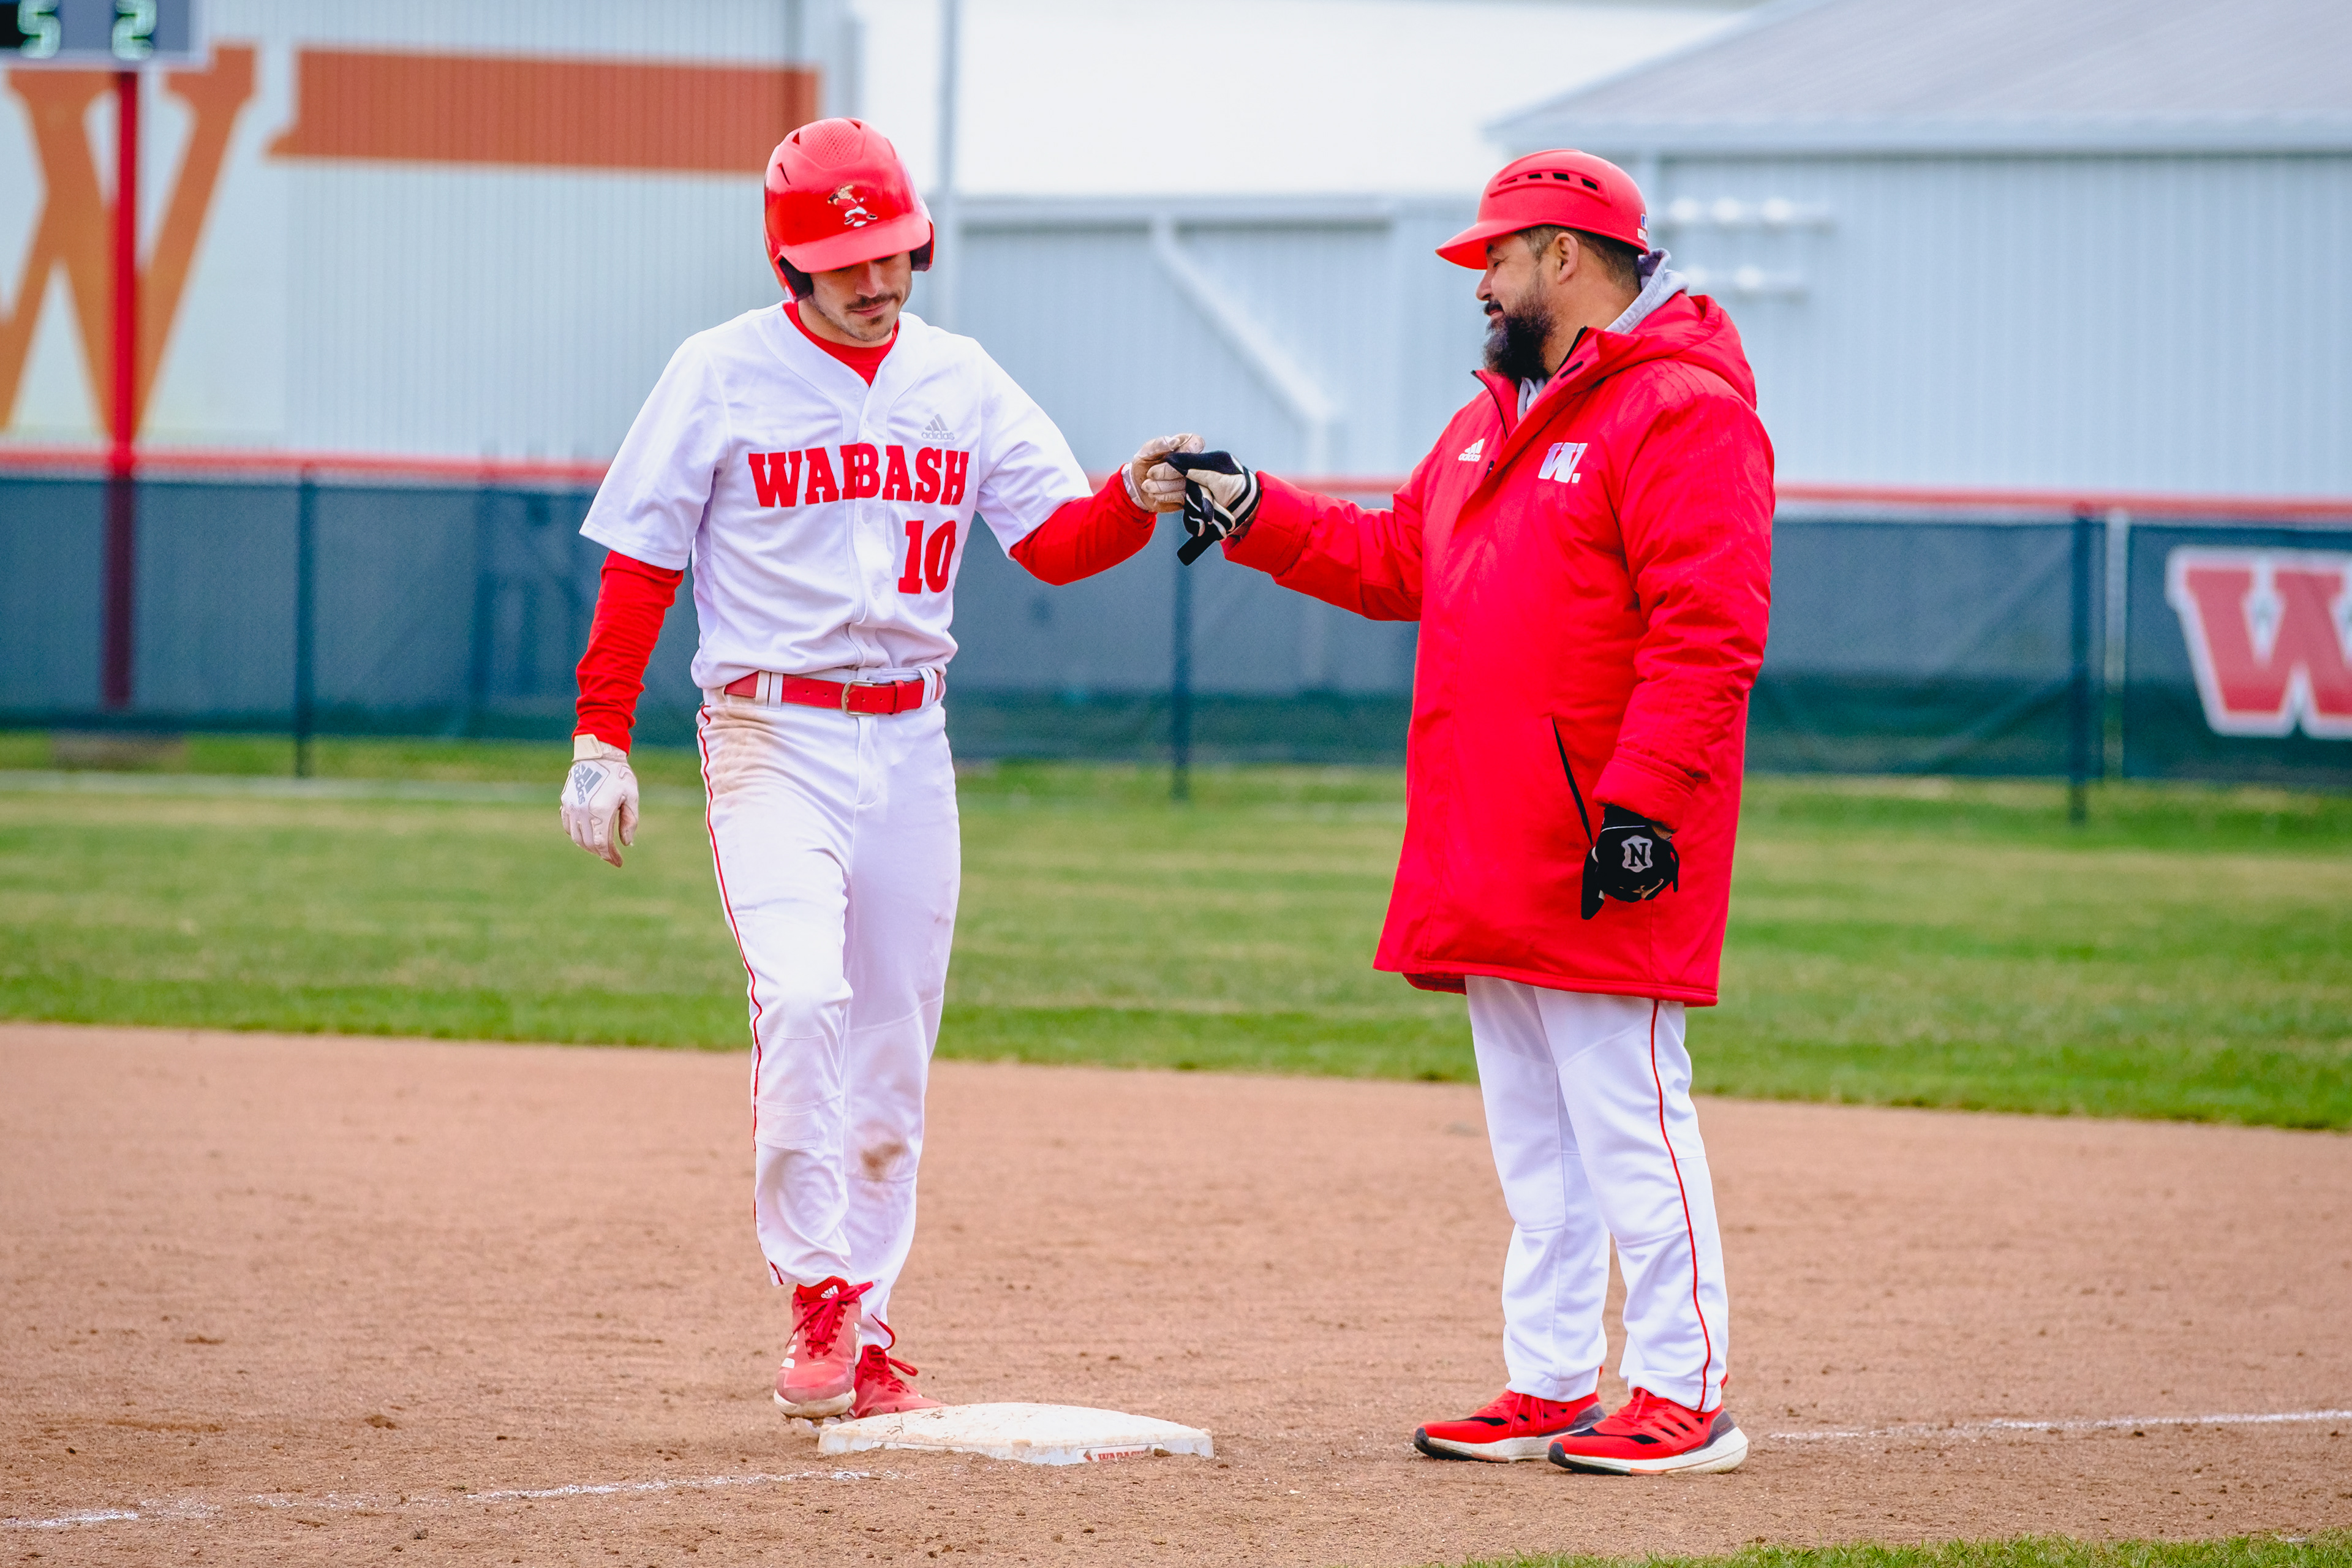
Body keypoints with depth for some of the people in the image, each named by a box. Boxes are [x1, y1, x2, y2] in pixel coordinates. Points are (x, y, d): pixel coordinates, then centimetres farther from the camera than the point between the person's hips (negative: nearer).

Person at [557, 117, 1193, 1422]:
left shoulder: (961, 382, 8)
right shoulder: (723, 375, -4)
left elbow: (1055, 541, 4)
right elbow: (639, 564, -2)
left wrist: (1138, 500, -17)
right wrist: (600, 741, -8)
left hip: (909, 742, 4)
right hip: (772, 735, -4)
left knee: (892, 1058, 7)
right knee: (804, 998, -24)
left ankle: (863, 1340, 15)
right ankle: (817, 1293, -15)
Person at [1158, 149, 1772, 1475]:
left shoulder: (1683, 414, -12)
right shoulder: (1494, 422, 20)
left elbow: (1709, 632, -20)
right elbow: (1392, 562, 29)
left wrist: (1640, 801, -25)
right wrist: (1252, 512, 20)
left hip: (1607, 862, -10)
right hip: (1489, 859, 10)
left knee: (1629, 1118, -9)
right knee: (1533, 1139, 12)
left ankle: (1686, 1394, -6)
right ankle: (1553, 1388, 17)